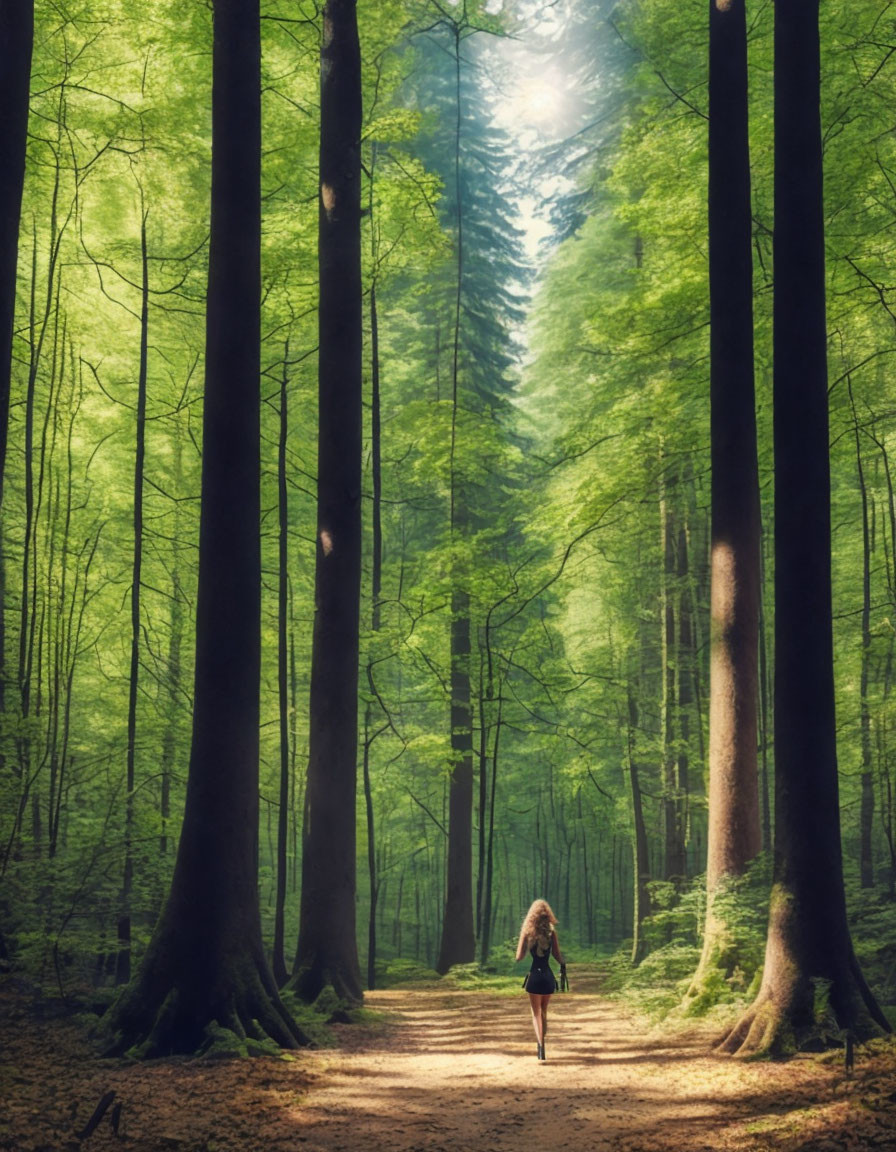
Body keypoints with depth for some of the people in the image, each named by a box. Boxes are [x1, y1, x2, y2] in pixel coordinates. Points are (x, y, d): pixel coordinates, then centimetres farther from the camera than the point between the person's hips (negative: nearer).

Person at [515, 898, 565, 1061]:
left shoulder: (527, 931, -3)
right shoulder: (551, 931, -2)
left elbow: (519, 957, -2)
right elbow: (557, 956, -3)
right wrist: (563, 962, 19)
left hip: (534, 975, -1)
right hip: (548, 975, 1)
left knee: (536, 1013, 5)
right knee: (544, 1011, 19)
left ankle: (541, 1045, -15)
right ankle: (541, 1045, 23)